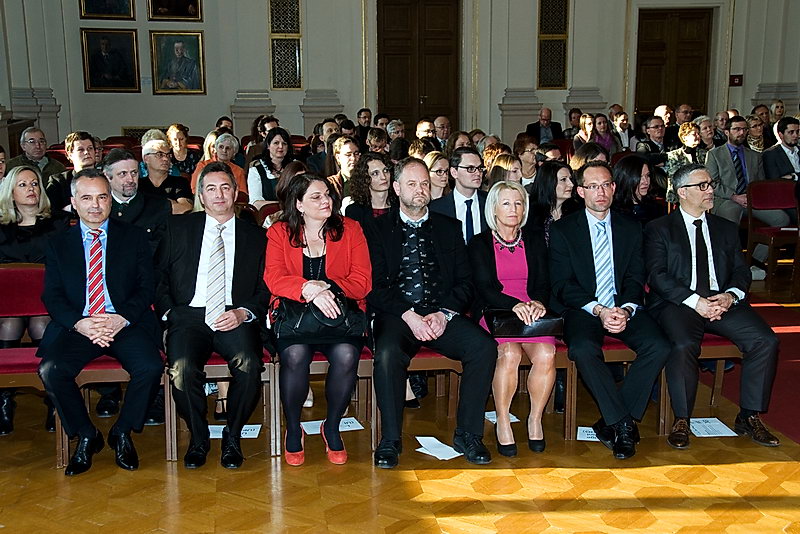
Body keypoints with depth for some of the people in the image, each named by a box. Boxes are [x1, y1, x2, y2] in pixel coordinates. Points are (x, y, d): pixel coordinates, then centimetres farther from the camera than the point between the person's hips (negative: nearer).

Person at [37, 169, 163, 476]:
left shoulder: (134, 238, 11)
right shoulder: (58, 245, 14)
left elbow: (147, 287, 4)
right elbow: (52, 297, 6)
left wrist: (123, 318, -15)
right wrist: (79, 323, -15)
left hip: (127, 324, -1)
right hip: (77, 327, 1)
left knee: (151, 367, -28)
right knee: (51, 371, -27)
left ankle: (122, 432, -1)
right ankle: (86, 436, -2)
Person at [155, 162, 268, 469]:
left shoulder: (255, 236, 15)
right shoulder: (178, 228, 15)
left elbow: (265, 290, 11)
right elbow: (158, 277, 12)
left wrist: (243, 313, -8)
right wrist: (168, 312, -4)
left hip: (235, 318, 0)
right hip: (189, 315, 0)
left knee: (249, 364, -30)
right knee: (182, 368, -30)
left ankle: (232, 436, -5)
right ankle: (198, 438, -3)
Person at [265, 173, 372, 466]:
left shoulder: (350, 230, 9)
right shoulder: (279, 232, 8)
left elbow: (362, 282, 1)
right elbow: (274, 278, -6)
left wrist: (327, 287, -17)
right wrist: (309, 290, -25)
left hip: (340, 315, 1)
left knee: (346, 355, -30)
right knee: (295, 355, -32)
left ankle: (332, 427, -4)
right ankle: (293, 429, -6)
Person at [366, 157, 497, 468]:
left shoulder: (448, 228, 17)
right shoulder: (378, 229, 9)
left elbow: (465, 283, 10)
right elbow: (375, 287, -1)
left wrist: (444, 314, -8)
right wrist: (409, 316, -15)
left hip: (443, 315, 3)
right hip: (396, 315, -2)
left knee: (484, 346, -24)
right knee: (387, 354, -34)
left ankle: (468, 434, -11)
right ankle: (390, 440, -17)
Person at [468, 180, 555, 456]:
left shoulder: (535, 239, 16)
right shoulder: (480, 244, 8)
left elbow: (544, 282, 8)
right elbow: (484, 289, -5)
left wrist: (538, 302, -16)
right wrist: (514, 304, -24)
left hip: (533, 314, 2)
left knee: (545, 354, -29)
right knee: (509, 353, -33)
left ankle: (535, 420, -9)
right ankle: (502, 423, -17)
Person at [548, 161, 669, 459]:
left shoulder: (630, 228, 13)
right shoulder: (562, 230, 3)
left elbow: (635, 278, 7)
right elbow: (562, 284, -4)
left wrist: (626, 309, -15)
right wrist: (598, 310, -18)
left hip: (622, 308, 3)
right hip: (581, 309, -3)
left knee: (659, 347, -24)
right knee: (583, 350, -34)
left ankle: (612, 423, -14)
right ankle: (624, 424, -19)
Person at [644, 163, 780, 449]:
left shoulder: (726, 228, 21)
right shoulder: (659, 229, 7)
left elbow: (741, 271, 14)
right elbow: (657, 275, -5)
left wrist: (730, 295, -10)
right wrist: (694, 301, -17)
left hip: (723, 301, 4)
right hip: (677, 303, -4)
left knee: (766, 340, -19)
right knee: (684, 346, -34)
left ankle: (749, 417, -5)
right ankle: (681, 420, -15)